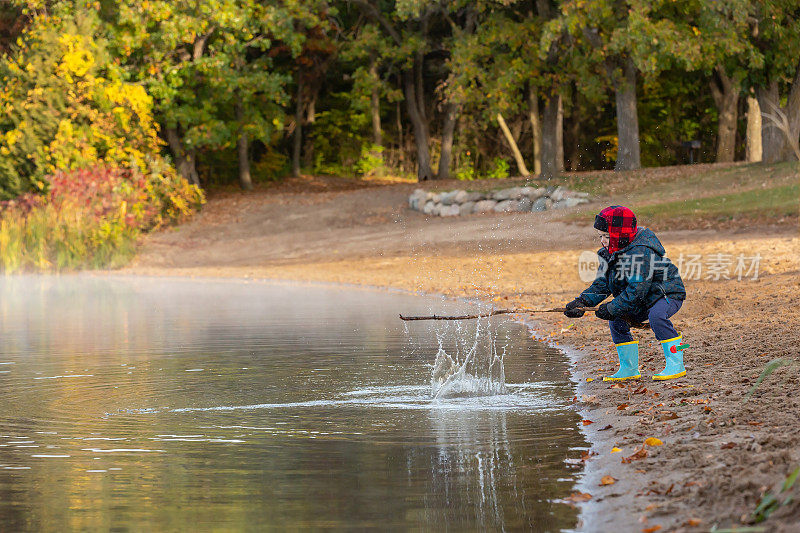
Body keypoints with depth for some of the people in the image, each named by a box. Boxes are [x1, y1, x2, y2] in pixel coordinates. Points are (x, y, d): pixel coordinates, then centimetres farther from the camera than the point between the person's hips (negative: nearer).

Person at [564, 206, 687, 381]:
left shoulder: (640, 253, -29)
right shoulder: (611, 253, 1)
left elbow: (636, 290, -31)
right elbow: (602, 284, 1)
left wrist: (611, 309, -28)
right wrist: (582, 301, -15)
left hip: (669, 295, -9)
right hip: (644, 302, 9)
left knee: (656, 315, -35)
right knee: (616, 320, -2)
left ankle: (676, 365, -29)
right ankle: (629, 369, 7)